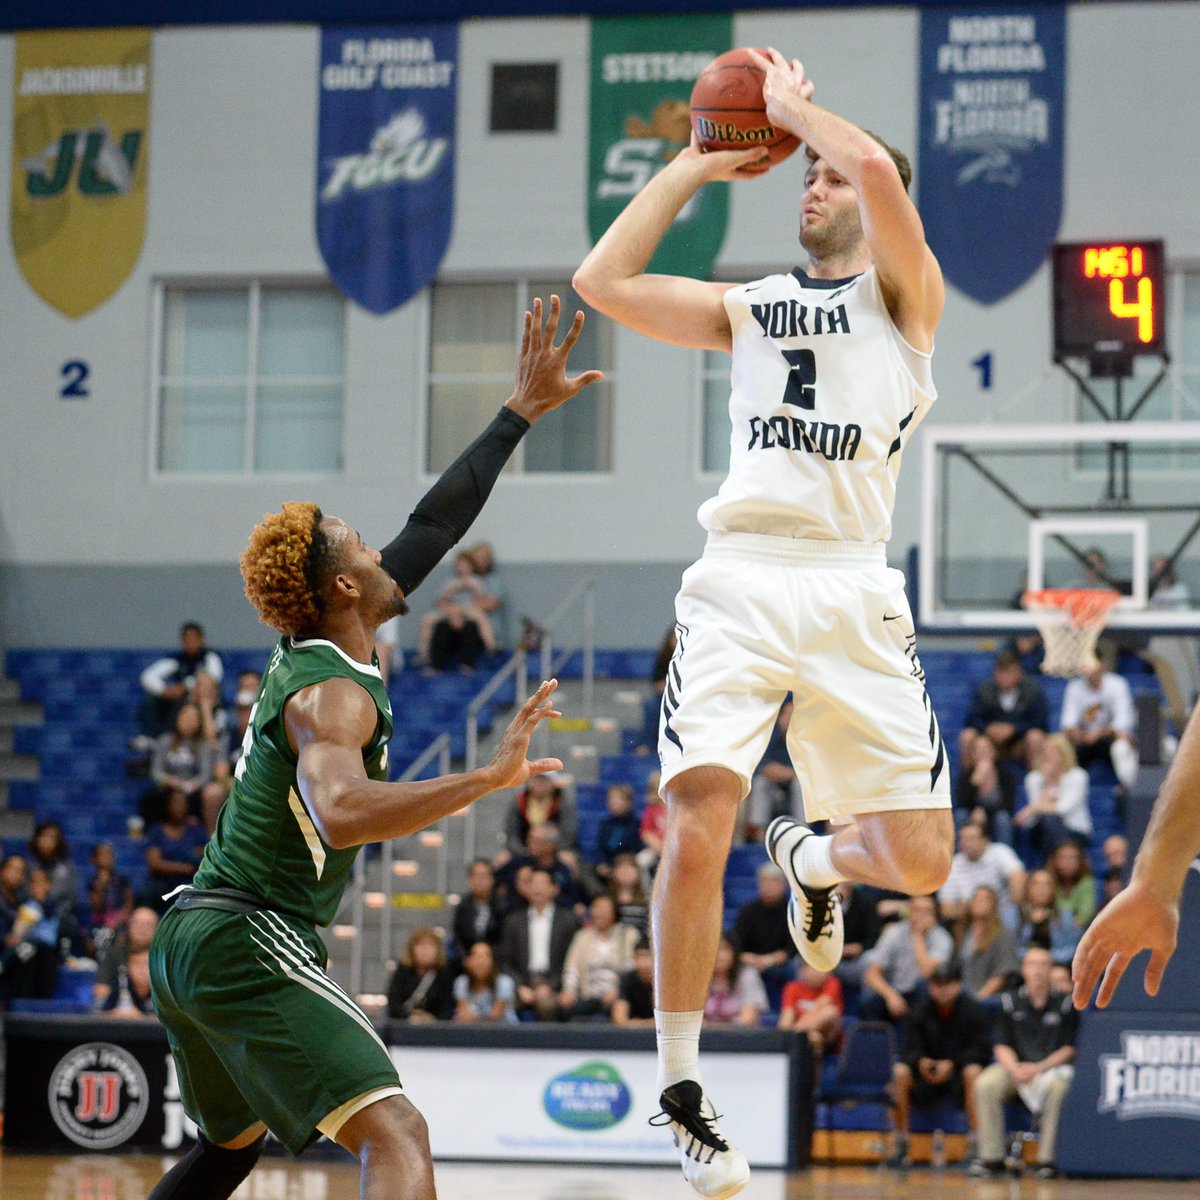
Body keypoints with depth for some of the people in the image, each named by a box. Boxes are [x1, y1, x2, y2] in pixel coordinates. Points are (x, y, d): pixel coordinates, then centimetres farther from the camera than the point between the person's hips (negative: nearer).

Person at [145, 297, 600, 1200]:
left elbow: (434, 525, 21)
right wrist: (491, 779, -40)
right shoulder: (334, 696, -14)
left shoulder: (307, 646, 13)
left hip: (189, 936, 10)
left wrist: (522, 413, 25)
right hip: (252, 944, -10)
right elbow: (340, 813, -36)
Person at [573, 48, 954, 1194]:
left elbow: (879, 171, -11)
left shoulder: (904, 293, 10)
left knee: (919, 860, -3)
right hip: (740, 583, 2)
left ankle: (809, 854, 34)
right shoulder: (748, 307, 22)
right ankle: (681, 1091, -8)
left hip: (854, 595, -1)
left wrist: (796, 108, 6)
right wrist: (692, 166, 16)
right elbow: (602, 283, 12)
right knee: (698, 819, -19)